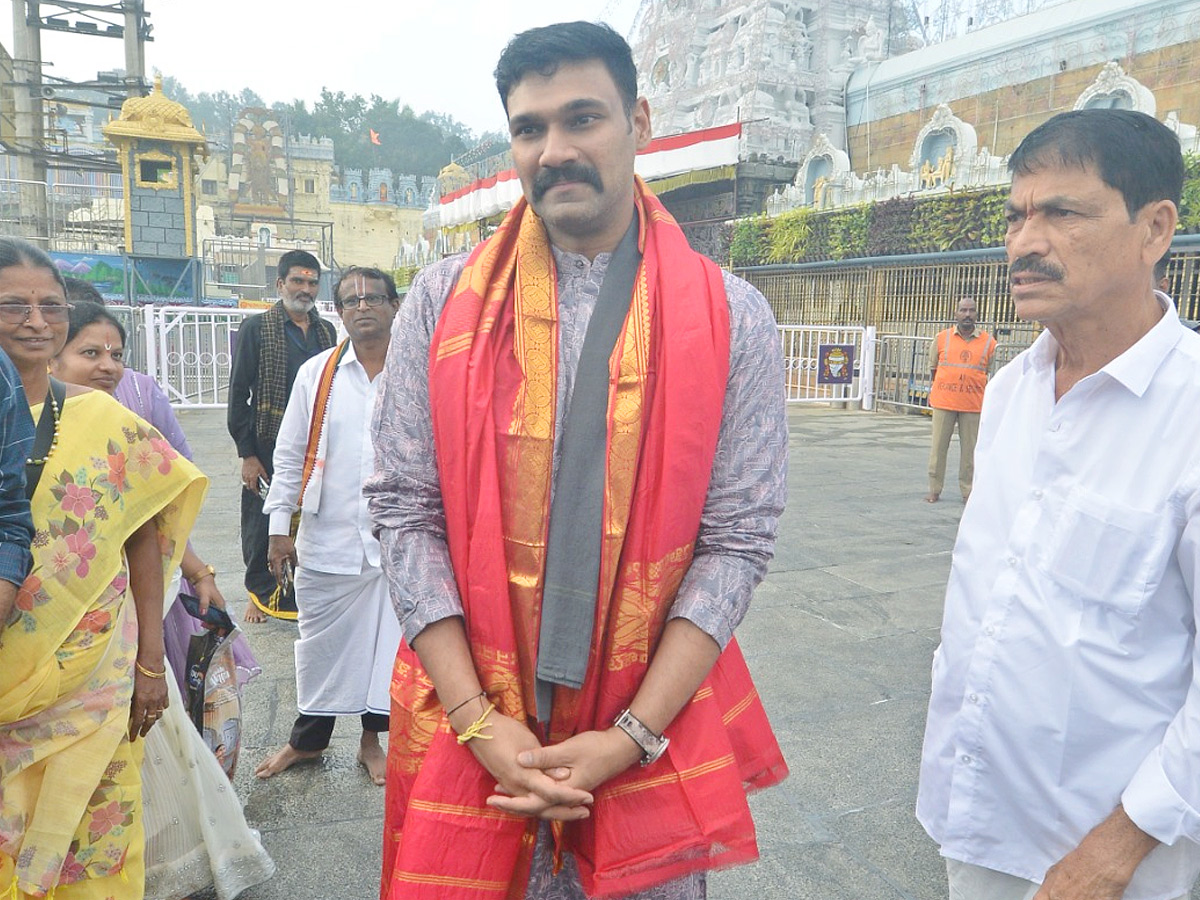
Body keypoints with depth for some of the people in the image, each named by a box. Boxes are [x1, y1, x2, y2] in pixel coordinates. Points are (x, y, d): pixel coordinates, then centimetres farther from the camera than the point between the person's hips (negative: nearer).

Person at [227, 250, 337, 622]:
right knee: (263, 525, 7)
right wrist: (246, 453, -8)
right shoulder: (256, 329, -1)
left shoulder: (326, 332, 11)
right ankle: (261, 594, 26)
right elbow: (238, 394, -3)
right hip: (269, 450, -3)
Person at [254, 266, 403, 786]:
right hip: (327, 541, 1)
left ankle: (372, 740, 31)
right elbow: (290, 454, 6)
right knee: (321, 643, 14)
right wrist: (279, 525, 2)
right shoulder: (316, 373, 3)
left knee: (390, 641, 10)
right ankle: (307, 739, 36)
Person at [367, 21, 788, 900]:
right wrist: (481, 724, -10)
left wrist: (633, 736, -12)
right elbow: (405, 511, -4)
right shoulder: (442, 302, -2)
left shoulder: (732, 318, -4)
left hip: (655, 738, 0)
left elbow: (739, 537, -7)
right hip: (469, 735, 1)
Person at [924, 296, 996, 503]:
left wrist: (988, 401, 11)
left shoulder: (988, 342, 4)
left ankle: (968, 490, 14)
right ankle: (934, 490, 11)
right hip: (943, 402, 0)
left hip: (973, 405, 0)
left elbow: (988, 373, 14)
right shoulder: (942, 338, 4)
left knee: (970, 449, 3)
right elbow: (932, 368, 16)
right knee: (938, 447, 3)